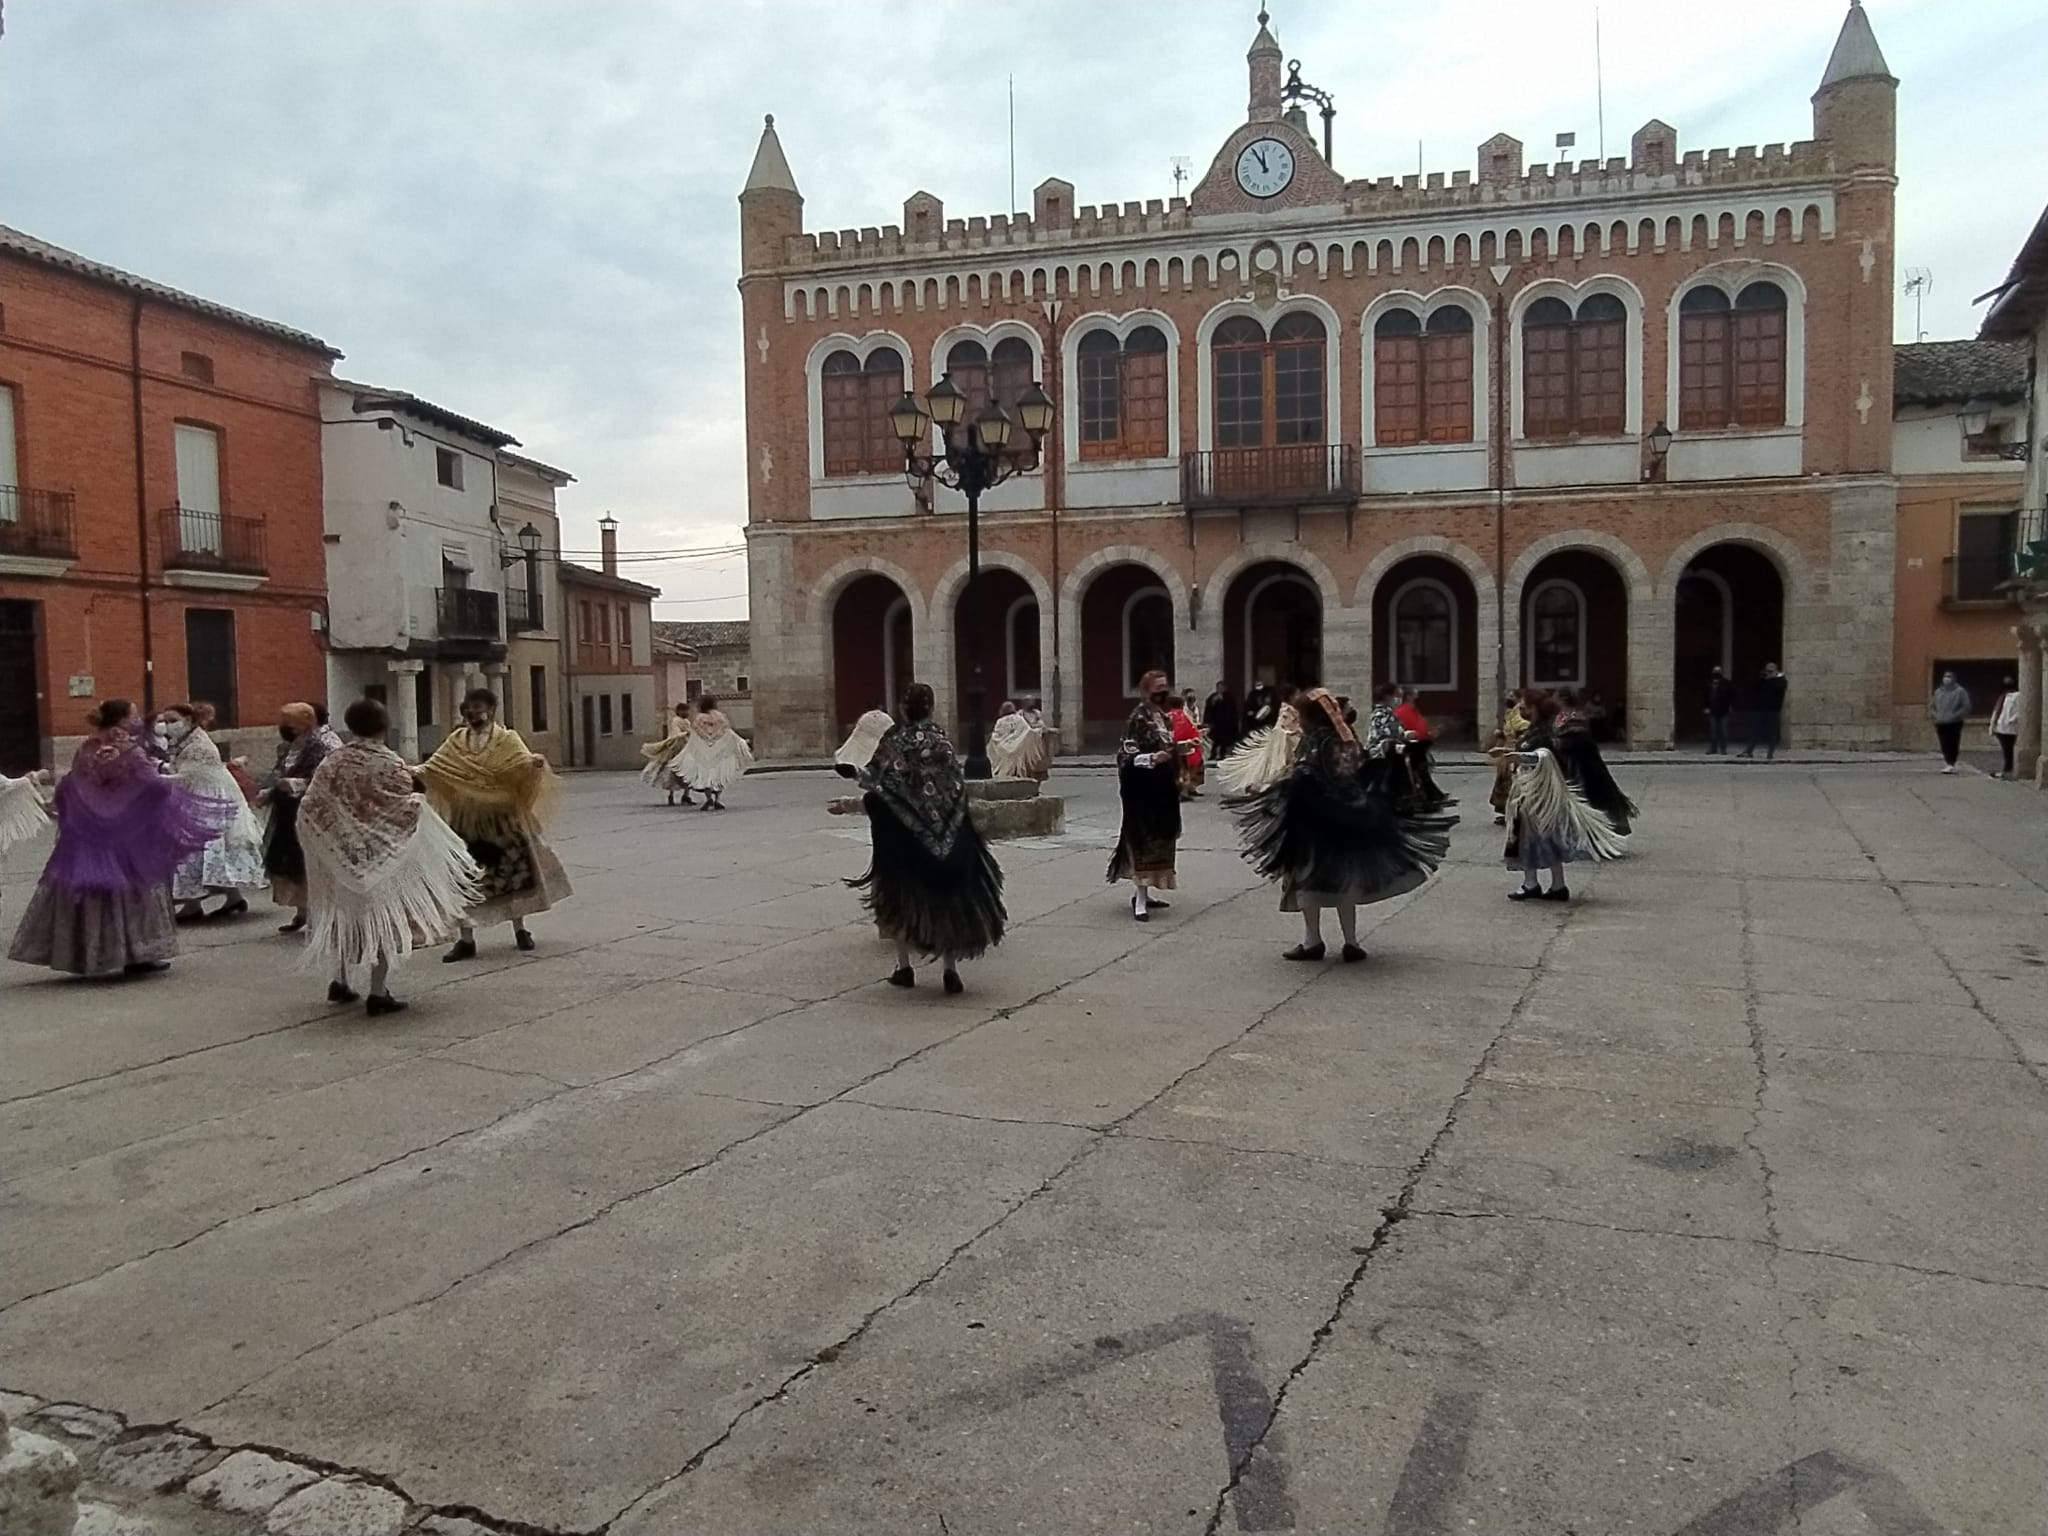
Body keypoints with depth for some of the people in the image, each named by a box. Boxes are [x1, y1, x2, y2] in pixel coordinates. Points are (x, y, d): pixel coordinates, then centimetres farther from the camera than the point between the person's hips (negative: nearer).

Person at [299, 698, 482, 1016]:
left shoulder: (331, 763, -2)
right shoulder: (391, 765, -13)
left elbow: (308, 810, -1)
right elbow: (410, 809, -13)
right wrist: (418, 799, 8)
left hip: (342, 857, 4)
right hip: (383, 855, -4)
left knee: (345, 913, 20)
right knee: (383, 916, 3)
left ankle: (341, 981, 31)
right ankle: (377, 993, 2)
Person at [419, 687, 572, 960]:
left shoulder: (506, 738, -2)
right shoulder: (456, 741, 6)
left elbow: (524, 762, -17)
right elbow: (432, 767, 2)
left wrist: (536, 762, -39)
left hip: (502, 819, -2)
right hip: (467, 820, 2)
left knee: (513, 872, 8)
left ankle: (520, 929, 27)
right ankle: (466, 939, 9)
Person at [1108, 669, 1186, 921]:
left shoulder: (1163, 717, 12)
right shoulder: (1138, 719, -13)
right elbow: (1127, 756, -18)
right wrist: (1152, 758, -31)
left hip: (1163, 790, 9)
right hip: (1143, 790, -9)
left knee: (1160, 841, 13)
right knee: (1145, 842, -9)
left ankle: (1143, 893, 23)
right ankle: (1140, 903, -8)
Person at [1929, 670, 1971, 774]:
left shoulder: (1960, 691, -2)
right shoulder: (1938, 691, 15)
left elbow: (1966, 706, -8)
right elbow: (1931, 705, 23)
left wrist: (1955, 715, -15)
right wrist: (1934, 714, 4)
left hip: (1954, 723, -4)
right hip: (1940, 723, 4)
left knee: (1953, 744, -5)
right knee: (1944, 744, 4)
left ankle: (1951, 764, -2)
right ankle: (1948, 764, 14)